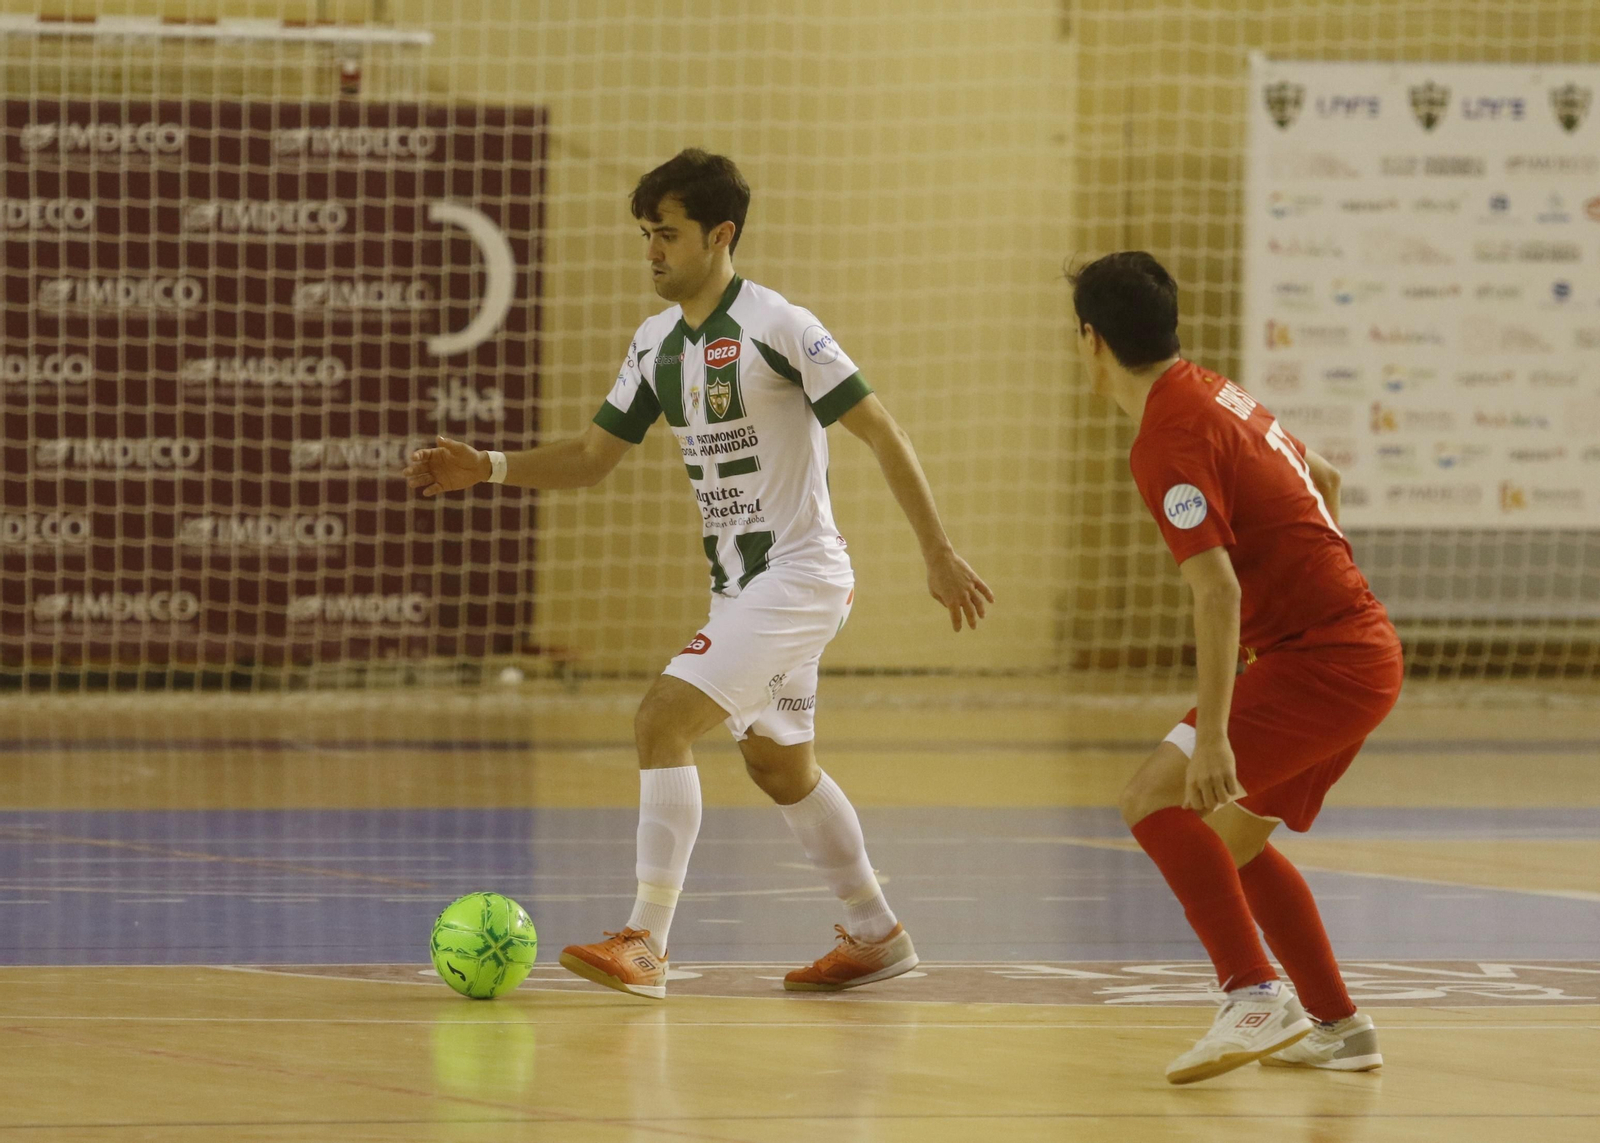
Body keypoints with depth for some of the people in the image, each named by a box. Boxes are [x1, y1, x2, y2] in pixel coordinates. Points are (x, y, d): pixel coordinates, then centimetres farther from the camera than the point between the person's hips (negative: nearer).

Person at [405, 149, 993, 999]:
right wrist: (487, 468, -3)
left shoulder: (779, 329, -15)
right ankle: (875, 937, 34)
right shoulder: (657, 343, 8)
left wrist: (939, 556, -13)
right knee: (779, 765, 19)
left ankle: (645, 944, -19)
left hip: (799, 574, -9)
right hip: (741, 582, 9)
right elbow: (592, 456, 12)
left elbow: (882, 435, -13)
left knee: (663, 721, -19)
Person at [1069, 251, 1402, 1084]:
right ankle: (1338, 1027, 26)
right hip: (1363, 648, 10)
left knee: (1155, 799, -18)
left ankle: (1255, 1002, -25)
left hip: (1319, 662, -10)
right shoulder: (1215, 395, 13)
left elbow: (1217, 591, -26)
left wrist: (1211, 737, -30)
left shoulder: (1167, 439, -17)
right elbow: (1323, 481, 30)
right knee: (1233, 837, 21)